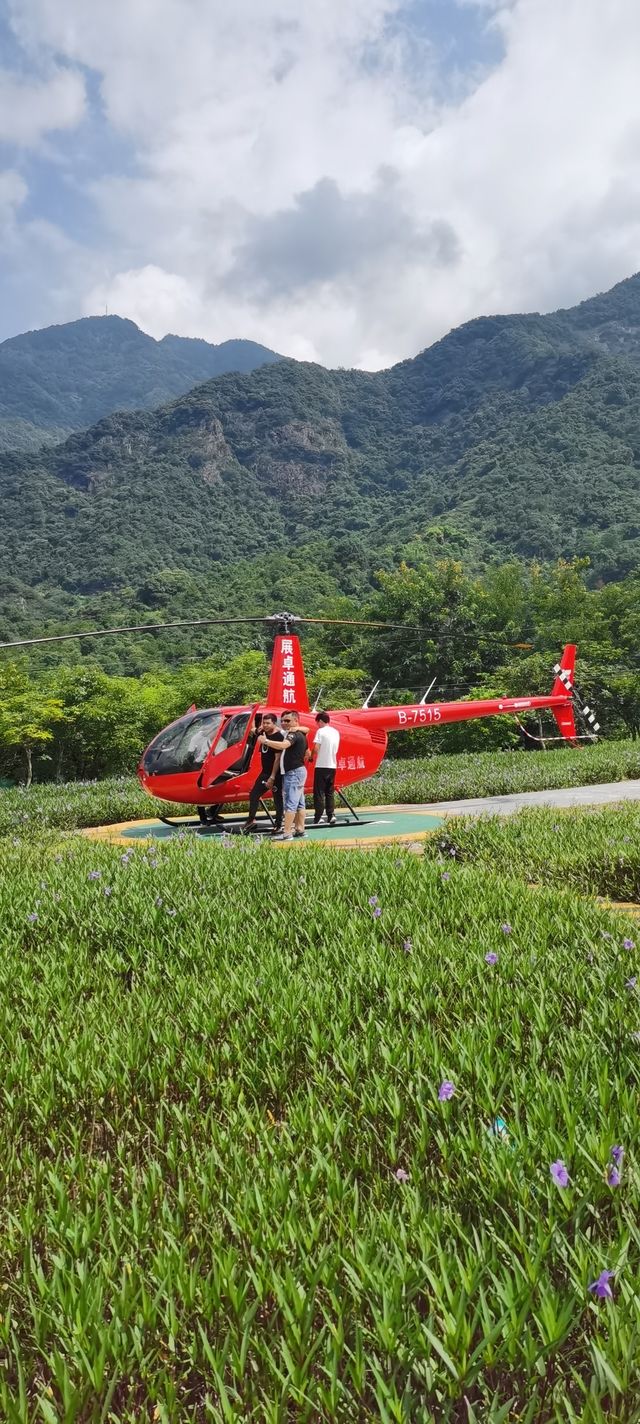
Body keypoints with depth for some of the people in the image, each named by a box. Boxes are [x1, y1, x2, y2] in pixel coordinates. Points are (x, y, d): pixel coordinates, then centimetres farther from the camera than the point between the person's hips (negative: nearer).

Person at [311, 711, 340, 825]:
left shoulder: (321, 731, -7)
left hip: (321, 765, -6)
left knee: (319, 792, -2)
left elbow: (316, 748, -13)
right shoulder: (336, 732, 12)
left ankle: (318, 818, -3)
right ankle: (331, 815, 3)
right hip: (332, 765, 6)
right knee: (330, 792, 12)